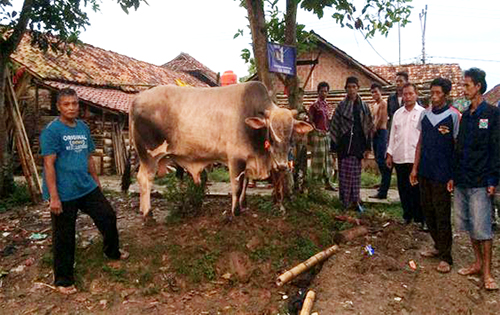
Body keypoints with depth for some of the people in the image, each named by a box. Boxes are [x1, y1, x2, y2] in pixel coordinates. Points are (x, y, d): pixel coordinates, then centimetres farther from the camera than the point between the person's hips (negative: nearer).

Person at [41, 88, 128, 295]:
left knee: (108, 217, 15)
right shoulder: (52, 130, -13)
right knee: (64, 238, 6)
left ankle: (112, 252, 42)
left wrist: (96, 182, 18)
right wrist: (53, 197, -19)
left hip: (87, 188, 7)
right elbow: (49, 165, -16)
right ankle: (63, 280, 24)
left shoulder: (83, 128, 8)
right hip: (64, 194, -6)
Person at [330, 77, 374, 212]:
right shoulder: (341, 106, 2)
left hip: (358, 144, 2)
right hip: (344, 143, -1)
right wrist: (335, 145, -4)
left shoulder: (363, 107, 7)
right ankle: (345, 201, 9)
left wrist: (367, 147, 4)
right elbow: (334, 125, 1)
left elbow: (368, 126, 9)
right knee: (345, 173, 0)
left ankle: (355, 200, 14)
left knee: (355, 173, 6)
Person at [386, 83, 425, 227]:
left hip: (416, 158, -4)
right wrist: (390, 154, 11)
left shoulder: (423, 113, 0)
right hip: (399, 158, 4)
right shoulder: (397, 114, 13)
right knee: (403, 189, 10)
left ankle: (420, 218, 10)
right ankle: (407, 216, 22)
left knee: (417, 190, 0)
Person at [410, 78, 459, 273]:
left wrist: (454, 176, -9)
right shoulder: (425, 114, 9)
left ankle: (445, 257, 10)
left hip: (442, 173, -5)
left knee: (442, 215, -1)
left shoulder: (453, 116, -6)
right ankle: (438, 247, 29)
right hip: (425, 172, 6)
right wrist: (415, 168, 10)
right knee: (427, 211, 13)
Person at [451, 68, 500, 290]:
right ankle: (478, 263, 25)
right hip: (462, 181, 7)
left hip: (480, 183, -7)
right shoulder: (465, 116, 14)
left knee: (481, 228, -4)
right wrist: (453, 176, 13)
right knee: (467, 225, 12)